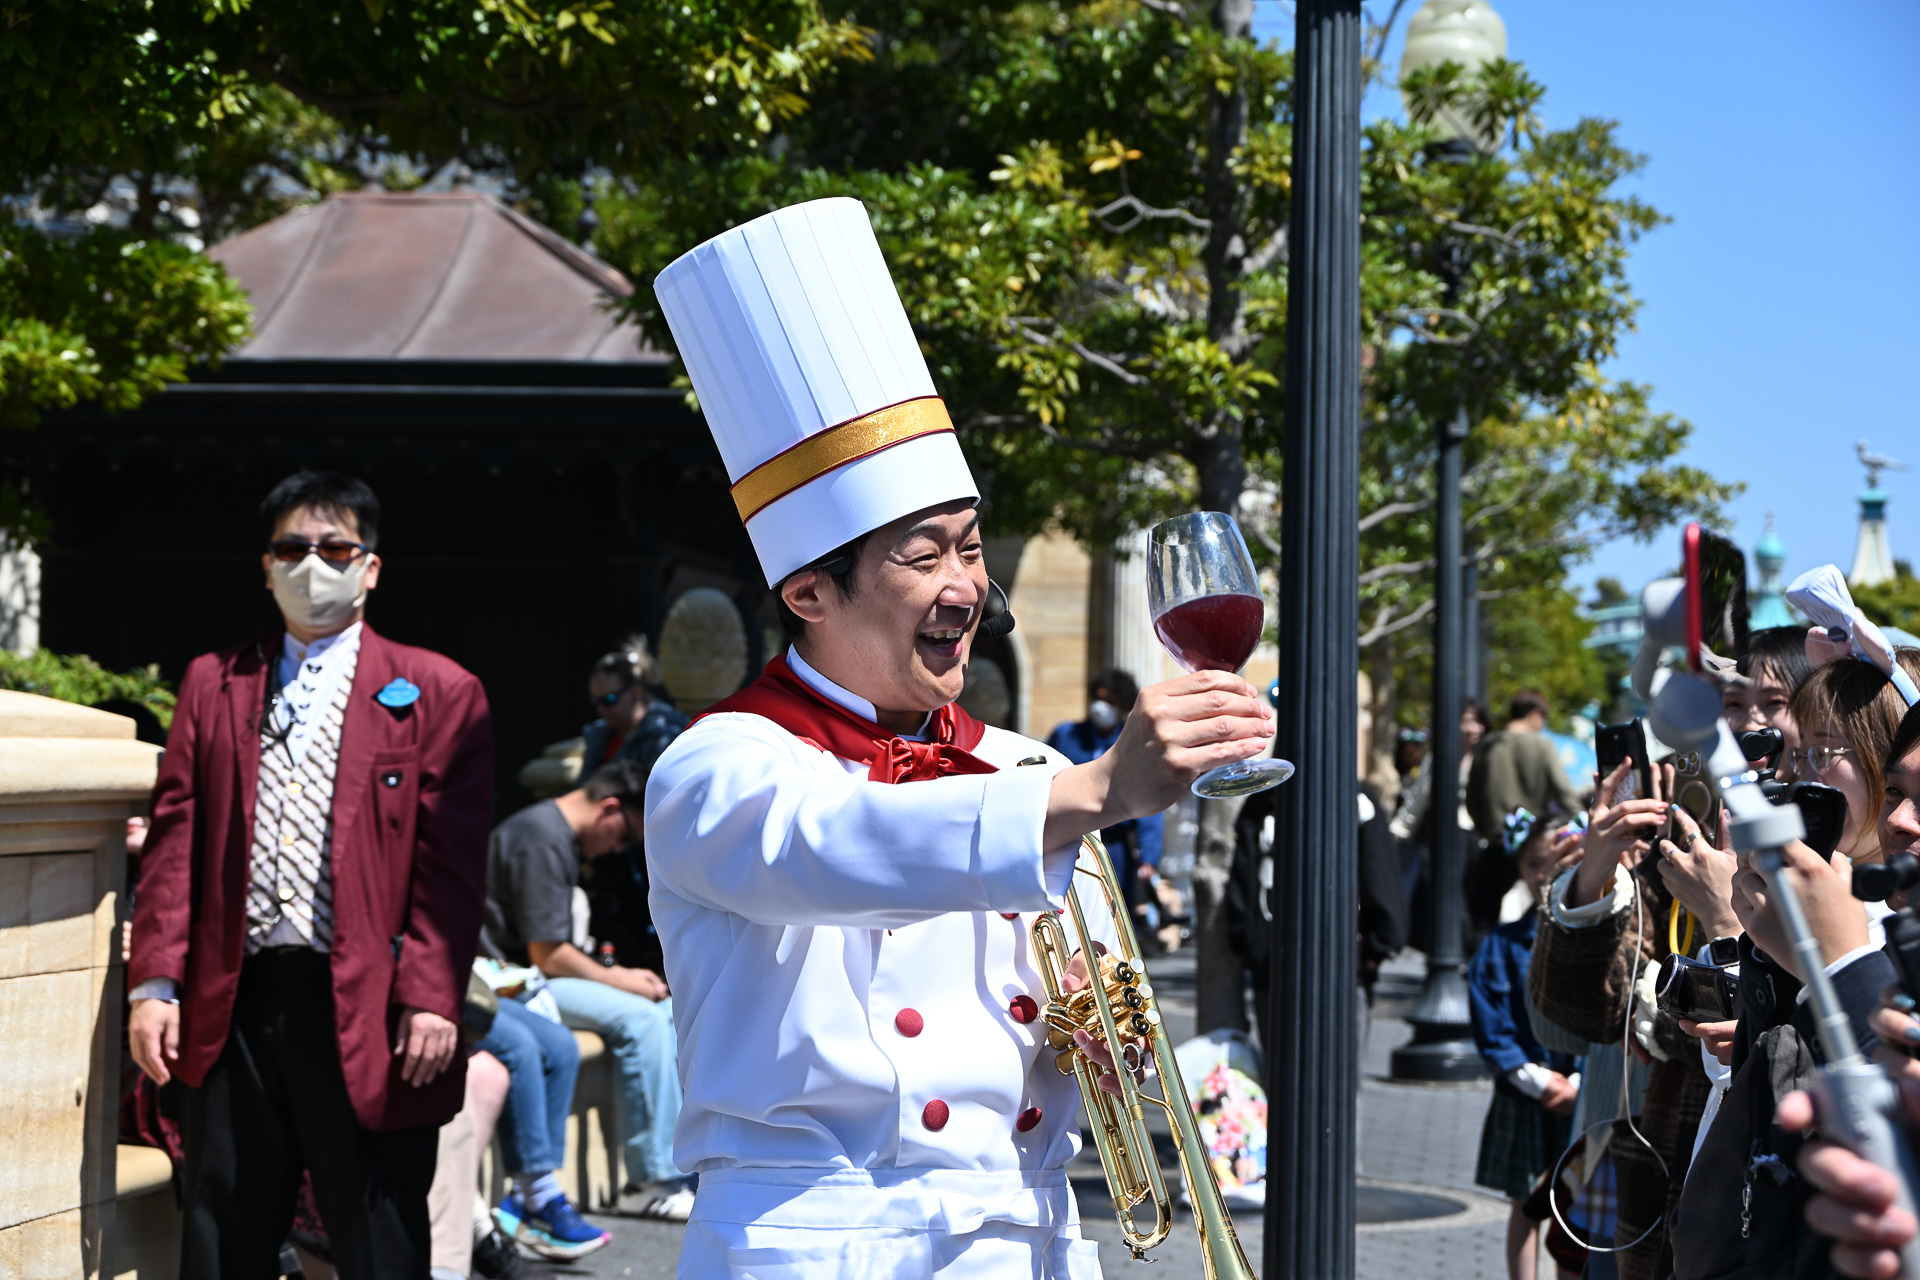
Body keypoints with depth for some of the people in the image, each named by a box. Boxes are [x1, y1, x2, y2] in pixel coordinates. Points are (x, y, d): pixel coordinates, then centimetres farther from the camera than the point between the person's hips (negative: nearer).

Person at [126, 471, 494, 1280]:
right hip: (231, 1008, 3)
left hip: (367, 1014, -3)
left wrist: (429, 998, -12)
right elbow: (175, 839, 9)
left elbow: (450, 862, -3)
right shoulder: (213, 683, 14)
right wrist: (155, 981, -1)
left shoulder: (436, 693, 4)